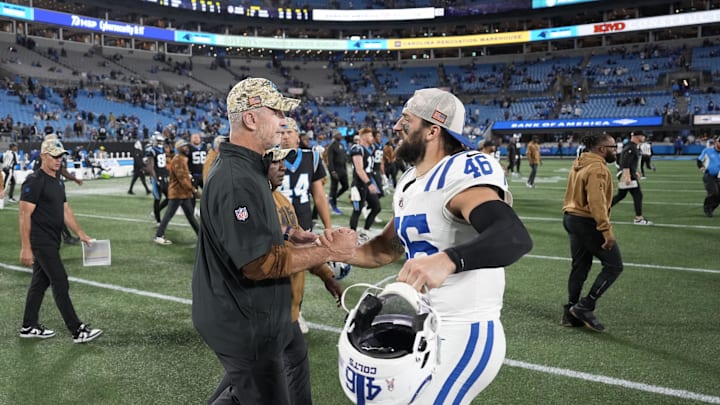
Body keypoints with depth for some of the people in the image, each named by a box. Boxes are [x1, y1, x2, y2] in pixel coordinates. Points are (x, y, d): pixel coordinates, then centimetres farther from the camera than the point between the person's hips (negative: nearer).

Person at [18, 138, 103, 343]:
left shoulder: (57, 181, 13)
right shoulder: (34, 181, -15)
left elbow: (65, 209, 18)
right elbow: (24, 215, -18)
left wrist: (80, 233, 13)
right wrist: (25, 247, -20)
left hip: (51, 242, 9)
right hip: (41, 243, -9)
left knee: (40, 282, 16)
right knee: (61, 284, -7)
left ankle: (29, 327, 27)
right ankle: (77, 331, -3)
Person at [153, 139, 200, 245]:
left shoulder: (183, 159, 15)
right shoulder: (177, 160, -17)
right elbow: (182, 178, -22)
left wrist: (191, 191, 13)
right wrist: (194, 190, -22)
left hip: (184, 193, 10)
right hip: (177, 192, -10)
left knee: (190, 215, 14)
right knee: (169, 214, -5)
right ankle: (158, 236, 1)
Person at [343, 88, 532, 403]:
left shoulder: (461, 173, -21)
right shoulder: (409, 182, 10)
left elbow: (514, 238, -38)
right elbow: (389, 247, 19)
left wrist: (447, 260, -54)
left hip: (463, 336, -9)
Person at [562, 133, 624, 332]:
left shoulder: (579, 164, 13)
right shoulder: (597, 168, -18)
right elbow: (596, 202, -26)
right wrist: (607, 230, -26)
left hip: (572, 218, 10)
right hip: (587, 222, -10)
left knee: (580, 267, 16)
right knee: (614, 265, 1)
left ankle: (571, 314, 21)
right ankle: (585, 307, 2)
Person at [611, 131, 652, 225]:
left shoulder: (633, 147, 15)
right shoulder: (631, 148, -18)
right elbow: (625, 163, -25)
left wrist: (635, 172, 27)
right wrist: (627, 176, -29)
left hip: (628, 174, 10)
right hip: (627, 175, -10)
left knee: (620, 195, 15)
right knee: (638, 195, -4)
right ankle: (638, 218, 3)